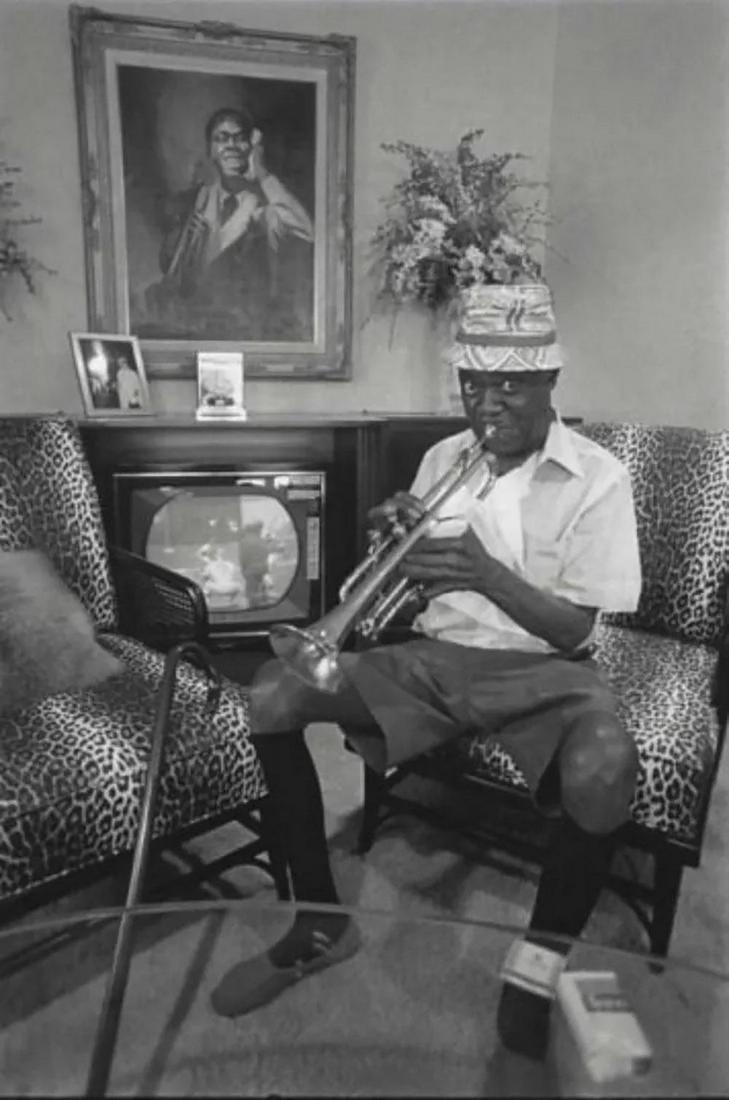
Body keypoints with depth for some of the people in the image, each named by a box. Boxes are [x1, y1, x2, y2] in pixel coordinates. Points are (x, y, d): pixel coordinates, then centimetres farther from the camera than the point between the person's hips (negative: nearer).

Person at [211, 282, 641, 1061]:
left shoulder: (597, 478, -7)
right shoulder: (444, 458, 6)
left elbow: (574, 629, -11)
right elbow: (411, 588, 9)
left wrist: (486, 571, -27)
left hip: (542, 670, -3)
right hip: (435, 656, 4)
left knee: (603, 773, -38)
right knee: (272, 696, -16)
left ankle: (541, 959, -6)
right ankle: (320, 921, 1)